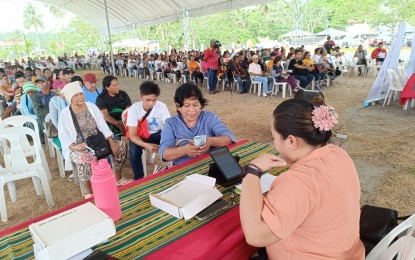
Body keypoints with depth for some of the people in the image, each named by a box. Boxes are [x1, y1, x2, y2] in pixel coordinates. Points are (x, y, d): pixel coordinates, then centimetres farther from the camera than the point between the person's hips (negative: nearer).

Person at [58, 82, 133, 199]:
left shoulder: (91, 106, 1)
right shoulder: (65, 113, -9)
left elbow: (103, 125, -1)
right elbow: (63, 136, -7)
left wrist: (111, 141, -13)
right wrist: (74, 147, -25)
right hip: (77, 147, -4)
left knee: (121, 145, -12)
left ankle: (118, 179, 3)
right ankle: (89, 192, -19)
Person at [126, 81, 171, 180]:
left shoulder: (161, 106, -18)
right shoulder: (134, 109, -21)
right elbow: (132, 135, -23)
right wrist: (146, 145, -42)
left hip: (157, 134, 1)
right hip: (140, 136, -1)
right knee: (134, 152, -30)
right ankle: (139, 178, -7)